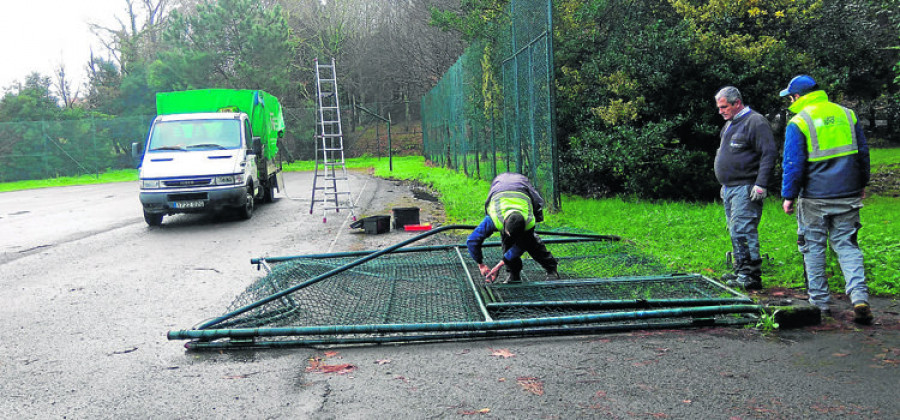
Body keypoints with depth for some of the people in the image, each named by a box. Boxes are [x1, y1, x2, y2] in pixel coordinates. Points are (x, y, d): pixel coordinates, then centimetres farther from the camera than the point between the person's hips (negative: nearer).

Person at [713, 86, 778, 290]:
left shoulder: (756, 122, -10)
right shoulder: (730, 124, 20)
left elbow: (769, 153, -16)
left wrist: (761, 185, -21)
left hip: (745, 189, -10)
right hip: (730, 188, 10)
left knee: (743, 230, -13)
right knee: (735, 231, 12)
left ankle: (751, 275, -10)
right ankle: (740, 271, 20)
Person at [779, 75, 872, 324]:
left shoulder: (798, 123, -8)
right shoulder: (847, 115, 8)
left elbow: (793, 164, -9)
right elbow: (863, 153, 14)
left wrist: (788, 196, -1)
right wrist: (861, 185, 25)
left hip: (814, 199, -4)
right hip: (847, 195, 4)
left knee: (814, 248, 8)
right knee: (847, 246, 10)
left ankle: (820, 302, 14)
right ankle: (859, 298, -4)